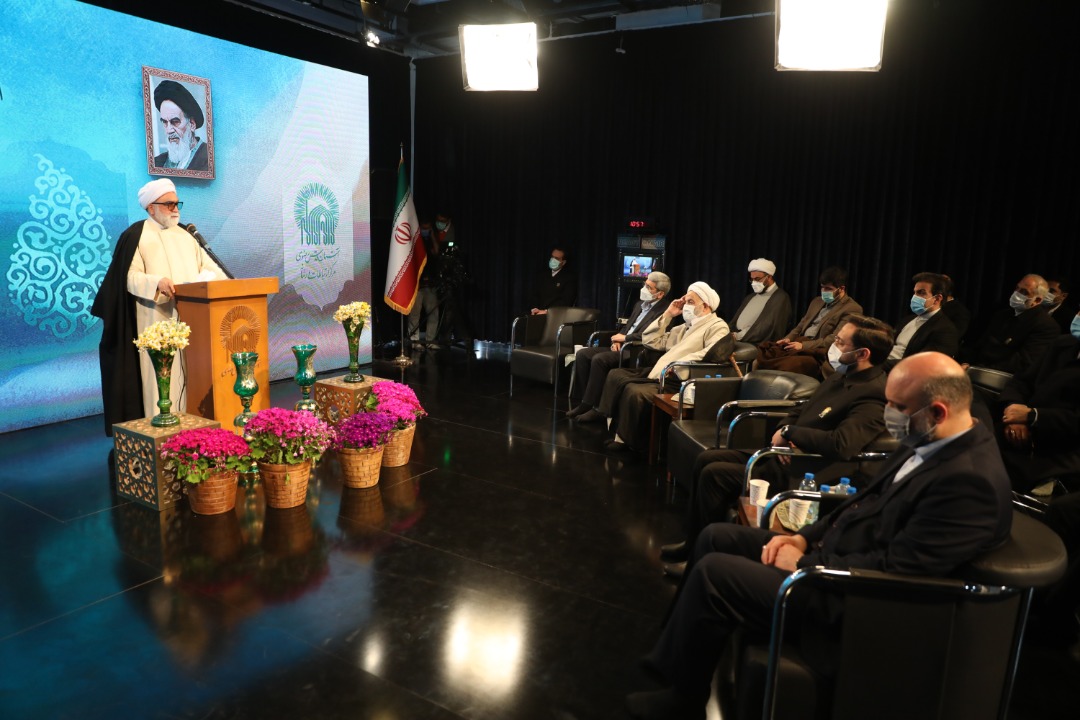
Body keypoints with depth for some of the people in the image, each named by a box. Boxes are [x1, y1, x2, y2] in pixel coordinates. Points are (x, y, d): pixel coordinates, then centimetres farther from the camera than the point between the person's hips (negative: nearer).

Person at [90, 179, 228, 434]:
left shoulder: (184, 235, 17)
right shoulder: (136, 235, -1)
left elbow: (206, 264, 12)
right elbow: (130, 277, -9)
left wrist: (210, 277, -11)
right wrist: (157, 282, -28)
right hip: (157, 320, -5)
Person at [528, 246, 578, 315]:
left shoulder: (570, 276, 0)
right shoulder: (542, 275, 17)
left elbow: (566, 301, -10)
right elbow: (534, 295, 12)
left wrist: (547, 311, -17)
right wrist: (534, 309, -7)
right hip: (538, 315, 4)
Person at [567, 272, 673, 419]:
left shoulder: (665, 310, -9)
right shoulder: (640, 303, 19)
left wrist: (624, 337, -11)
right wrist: (617, 339, 3)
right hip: (622, 347, 9)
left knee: (599, 359, -30)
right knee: (582, 354, -8)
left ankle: (590, 404, -19)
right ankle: (583, 400, -6)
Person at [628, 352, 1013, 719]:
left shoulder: (971, 480, -25)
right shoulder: (929, 441, 4)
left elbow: (894, 569, -26)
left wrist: (804, 563, -16)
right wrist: (805, 537, 2)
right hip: (830, 548, 10)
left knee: (713, 572, -16)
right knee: (716, 537, 9)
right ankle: (672, 656, 21)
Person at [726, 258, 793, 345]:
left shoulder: (781, 298, -1)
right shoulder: (750, 297, 23)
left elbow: (768, 328, -13)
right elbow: (735, 321, 17)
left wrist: (739, 336, -15)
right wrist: (731, 335, -4)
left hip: (758, 346, -7)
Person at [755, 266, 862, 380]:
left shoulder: (852, 309, -2)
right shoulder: (817, 301, 23)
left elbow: (835, 339, -12)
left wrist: (803, 346, -21)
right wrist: (788, 338, 1)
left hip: (817, 353, -7)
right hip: (799, 343, 7)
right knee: (759, 359, -16)